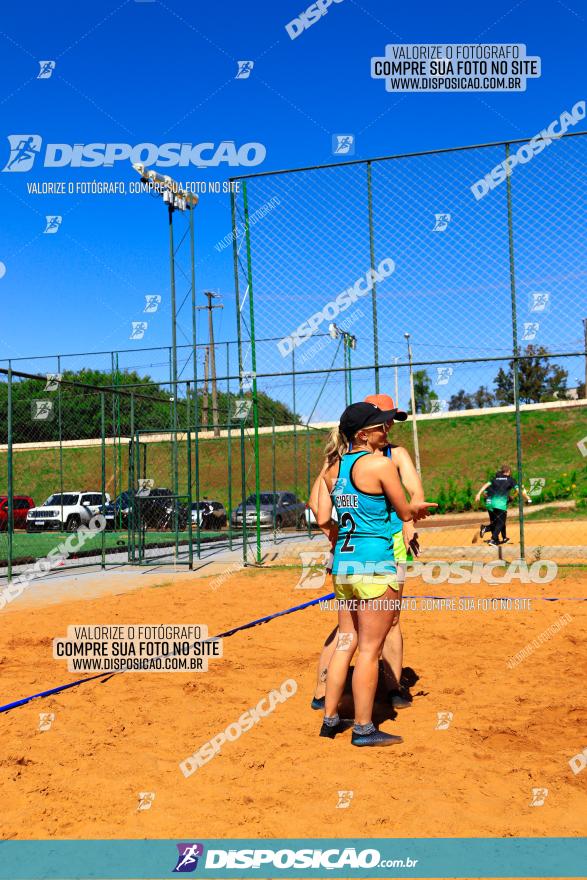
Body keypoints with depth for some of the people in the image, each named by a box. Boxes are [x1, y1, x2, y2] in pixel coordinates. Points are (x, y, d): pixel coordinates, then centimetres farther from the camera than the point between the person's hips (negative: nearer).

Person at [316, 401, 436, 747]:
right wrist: (417, 507, 18)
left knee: (346, 642, 17)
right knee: (370, 648, 1)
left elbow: (323, 520, 7)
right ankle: (364, 728, 9)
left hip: (343, 563, 7)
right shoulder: (382, 464, -11)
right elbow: (406, 513, -4)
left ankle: (330, 719, 23)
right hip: (375, 564, -7)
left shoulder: (333, 469, 9)